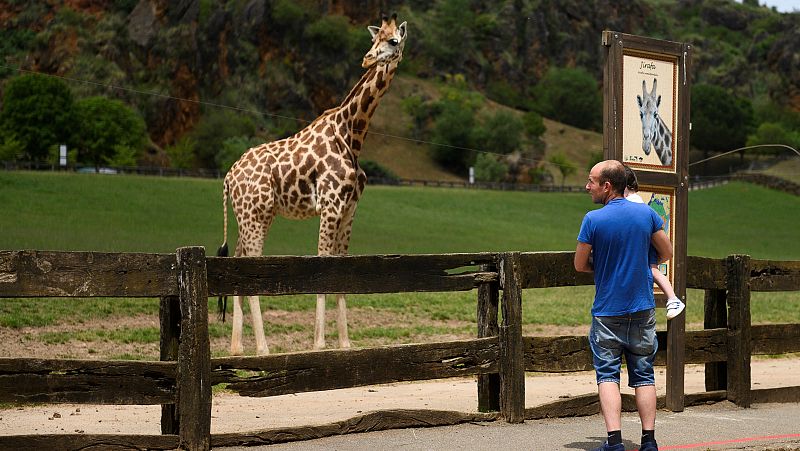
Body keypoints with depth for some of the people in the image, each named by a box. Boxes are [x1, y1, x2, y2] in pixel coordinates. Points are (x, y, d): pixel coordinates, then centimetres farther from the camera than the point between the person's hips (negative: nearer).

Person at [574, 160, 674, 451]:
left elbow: (580, 265, -5)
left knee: (607, 374, 3)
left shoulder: (593, 220, -13)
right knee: (644, 375, 10)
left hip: (607, 311, -3)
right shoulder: (646, 213, -2)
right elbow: (667, 253, 8)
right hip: (643, 309, 3)